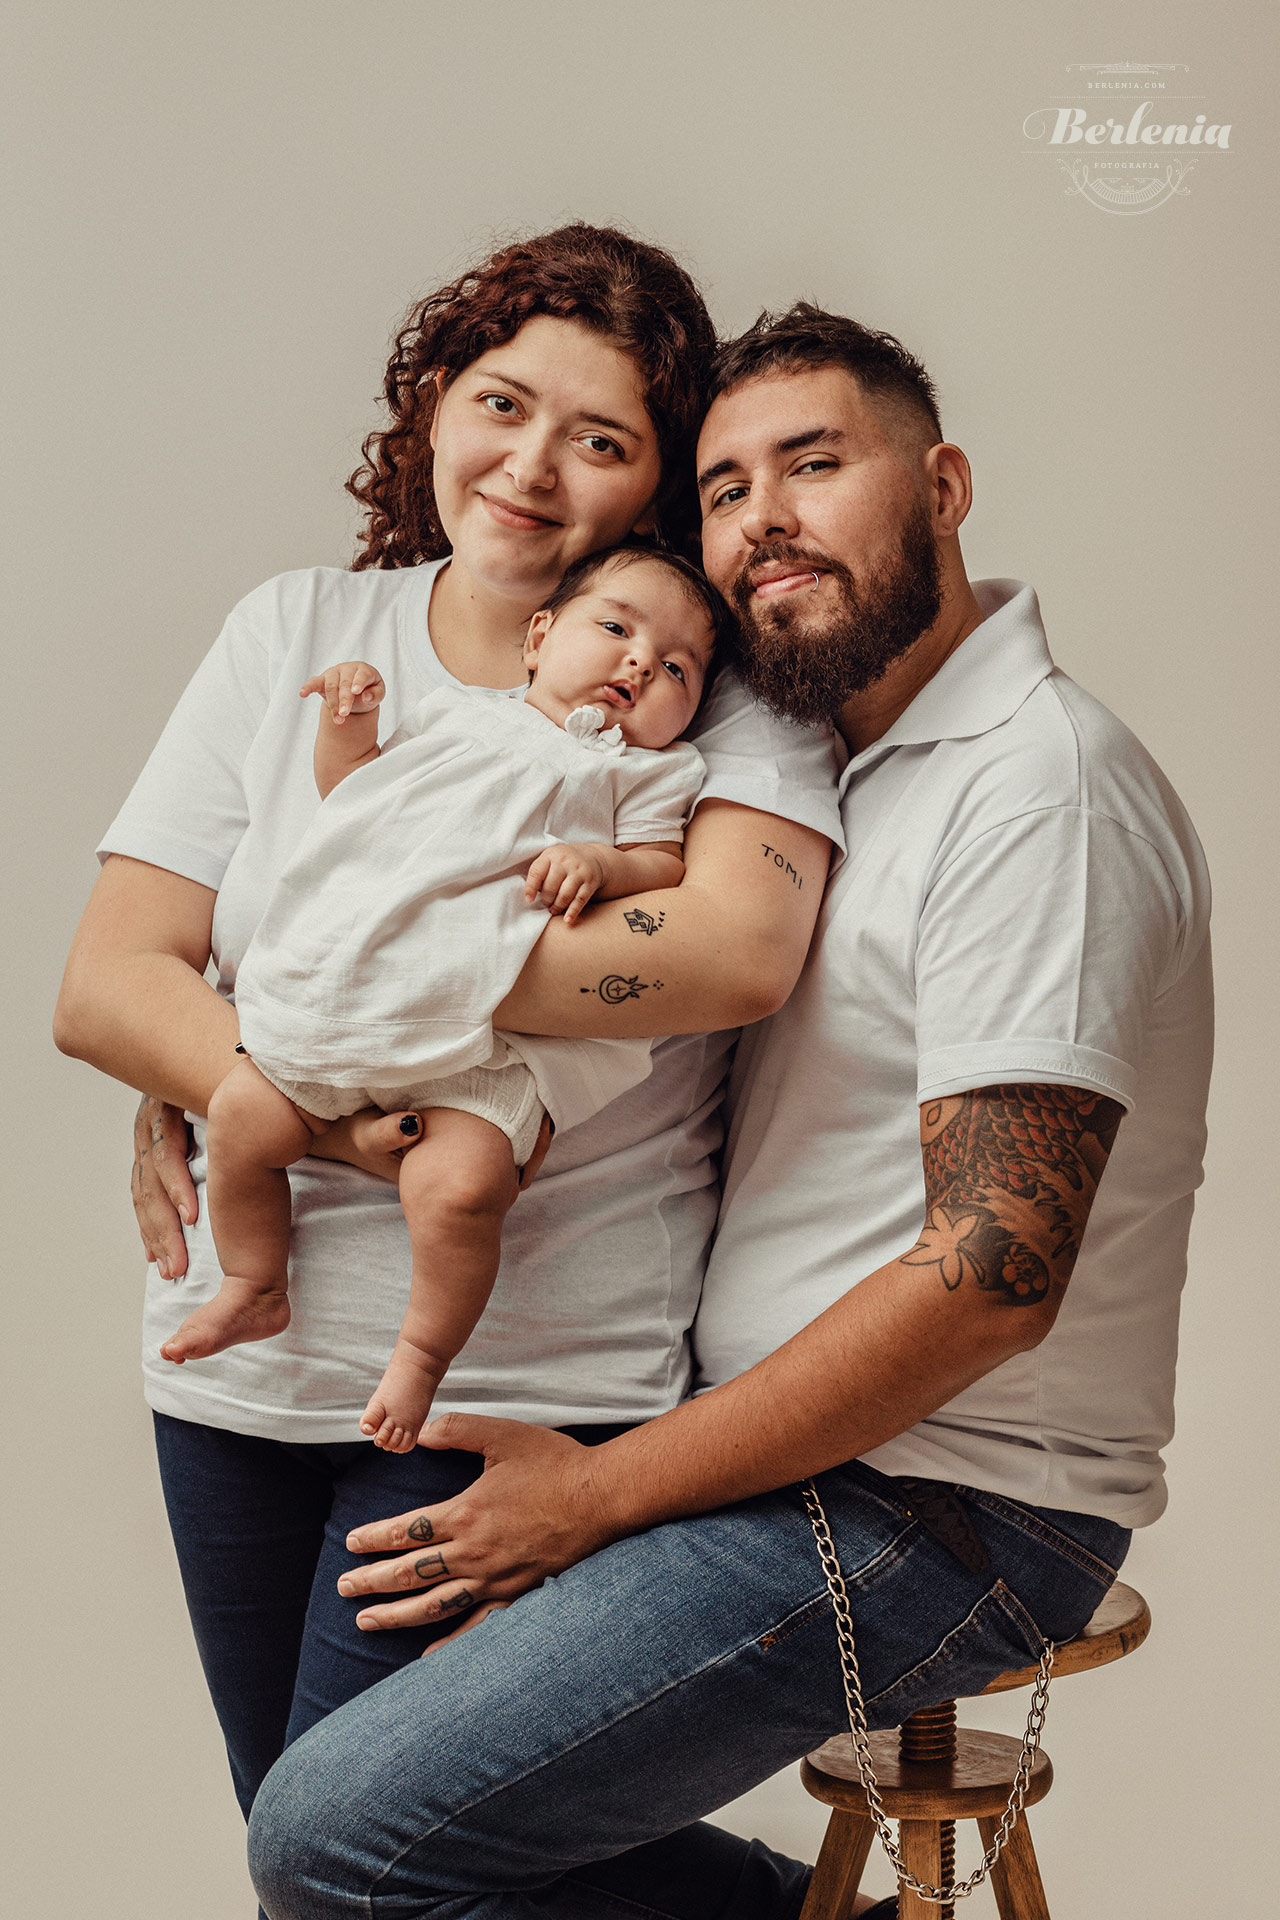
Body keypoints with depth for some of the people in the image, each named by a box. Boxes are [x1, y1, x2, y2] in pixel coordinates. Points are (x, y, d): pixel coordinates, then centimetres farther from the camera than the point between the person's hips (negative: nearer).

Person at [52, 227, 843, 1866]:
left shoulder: (717, 679, -5)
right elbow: (102, 987, -1)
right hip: (241, 1362, 5)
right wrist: (323, 1115, -20)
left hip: (528, 1390, -5)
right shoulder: (296, 636, 5)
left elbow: (741, 949, -26)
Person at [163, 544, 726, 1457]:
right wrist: (351, 722, 9)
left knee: (463, 1183, -24)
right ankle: (256, 1288, 22)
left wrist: (601, 862, -16)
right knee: (240, 1116, -1)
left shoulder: (648, 771, 15)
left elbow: (665, 866, 3)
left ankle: (423, 1353, 0)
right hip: (339, 995, 4)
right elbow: (351, 789, 27)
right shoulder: (459, 713, 23)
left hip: (480, 1044, -4)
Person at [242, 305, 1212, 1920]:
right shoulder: (832, 769, 14)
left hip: (940, 1510, -9)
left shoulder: (1040, 784, -15)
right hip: (779, 1439, 9)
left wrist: (602, 1496, -17)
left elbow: (991, 1274, -22)